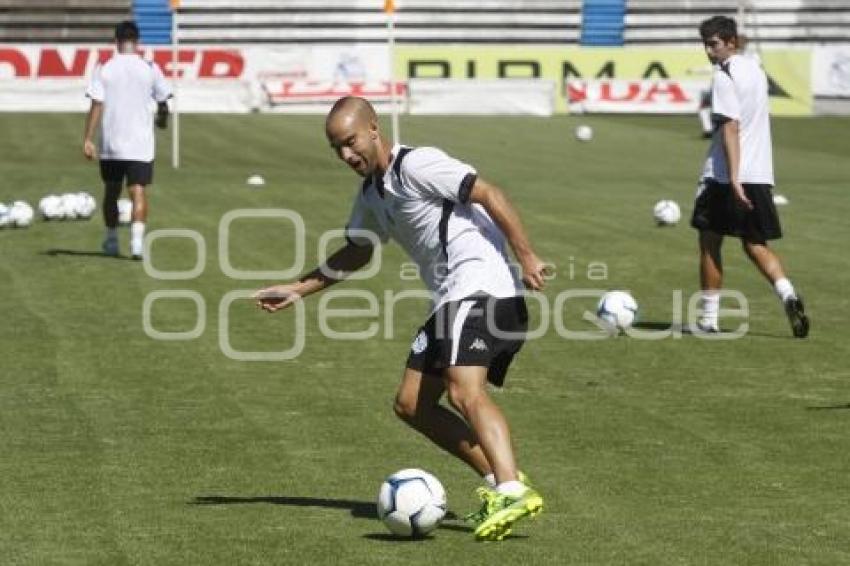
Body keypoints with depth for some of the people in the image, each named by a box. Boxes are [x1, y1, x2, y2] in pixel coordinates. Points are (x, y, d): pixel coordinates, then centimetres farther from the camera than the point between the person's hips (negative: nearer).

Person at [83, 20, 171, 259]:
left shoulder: (104, 70, -3)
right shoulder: (150, 69, -2)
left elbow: (97, 106, -9)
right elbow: (163, 103, 6)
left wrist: (88, 139, -8)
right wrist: (162, 120, 28)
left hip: (111, 144, 1)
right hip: (140, 144, -1)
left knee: (111, 191, 17)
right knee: (138, 192, -3)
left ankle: (111, 240, 28)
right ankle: (137, 239, -23)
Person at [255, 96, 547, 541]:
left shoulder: (416, 165, -10)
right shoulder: (371, 194, 19)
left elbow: (488, 195, -16)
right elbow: (357, 252, 34)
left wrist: (526, 257, -21)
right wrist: (297, 289, 31)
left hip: (481, 285, -10)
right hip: (451, 300, 10)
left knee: (465, 392, -28)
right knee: (411, 404, 8)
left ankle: (512, 491, -41)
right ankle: (500, 480, 3)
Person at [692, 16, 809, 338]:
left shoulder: (724, 76, -11)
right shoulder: (755, 69, 15)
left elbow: (731, 127, -19)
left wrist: (734, 179, -24)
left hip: (725, 175, -7)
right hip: (760, 175, 8)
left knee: (710, 242, 5)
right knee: (756, 245, 12)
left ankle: (709, 318, 7)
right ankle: (788, 295, -12)